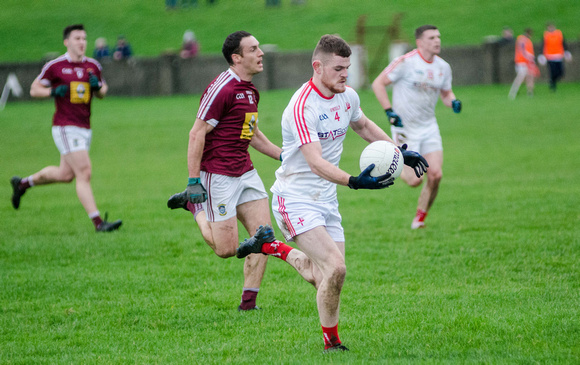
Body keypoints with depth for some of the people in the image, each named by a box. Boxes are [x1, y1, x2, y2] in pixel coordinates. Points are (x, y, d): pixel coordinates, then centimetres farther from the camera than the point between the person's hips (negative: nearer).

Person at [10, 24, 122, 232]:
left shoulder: (93, 65, 8)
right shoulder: (55, 66, -7)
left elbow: (102, 93, 19)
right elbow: (34, 89, 1)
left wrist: (97, 86, -5)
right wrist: (53, 91, -18)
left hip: (85, 128, 7)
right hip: (65, 127, -7)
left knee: (65, 174, 18)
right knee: (84, 174, -14)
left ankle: (23, 184, 41)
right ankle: (98, 222, -16)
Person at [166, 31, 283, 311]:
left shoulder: (250, 91, 12)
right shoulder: (222, 89, -17)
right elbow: (197, 134, -17)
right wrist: (194, 181, -20)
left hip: (245, 172, 8)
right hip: (218, 176, -8)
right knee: (227, 249, -4)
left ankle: (248, 302, 4)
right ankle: (194, 205, 20)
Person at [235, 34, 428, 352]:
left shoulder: (348, 96, 2)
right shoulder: (303, 106, -23)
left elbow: (363, 126, 25)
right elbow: (315, 162, -32)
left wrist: (399, 152, 19)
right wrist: (354, 181, -46)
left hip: (326, 197, 8)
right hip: (296, 198, -8)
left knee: (323, 278, 9)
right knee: (335, 268, -20)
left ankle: (272, 247, 33)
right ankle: (331, 344, -2)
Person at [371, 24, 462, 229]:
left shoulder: (443, 67, 4)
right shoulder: (406, 62, -15)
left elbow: (446, 93, 19)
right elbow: (378, 84, -10)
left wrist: (453, 102, -4)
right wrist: (390, 112, -18)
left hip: (429, 127, 5)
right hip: (405, 128, -5)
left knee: (435, 175, -9)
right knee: (415, 180, -10)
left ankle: (420, 217, 13)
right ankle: (400, 172, 28)